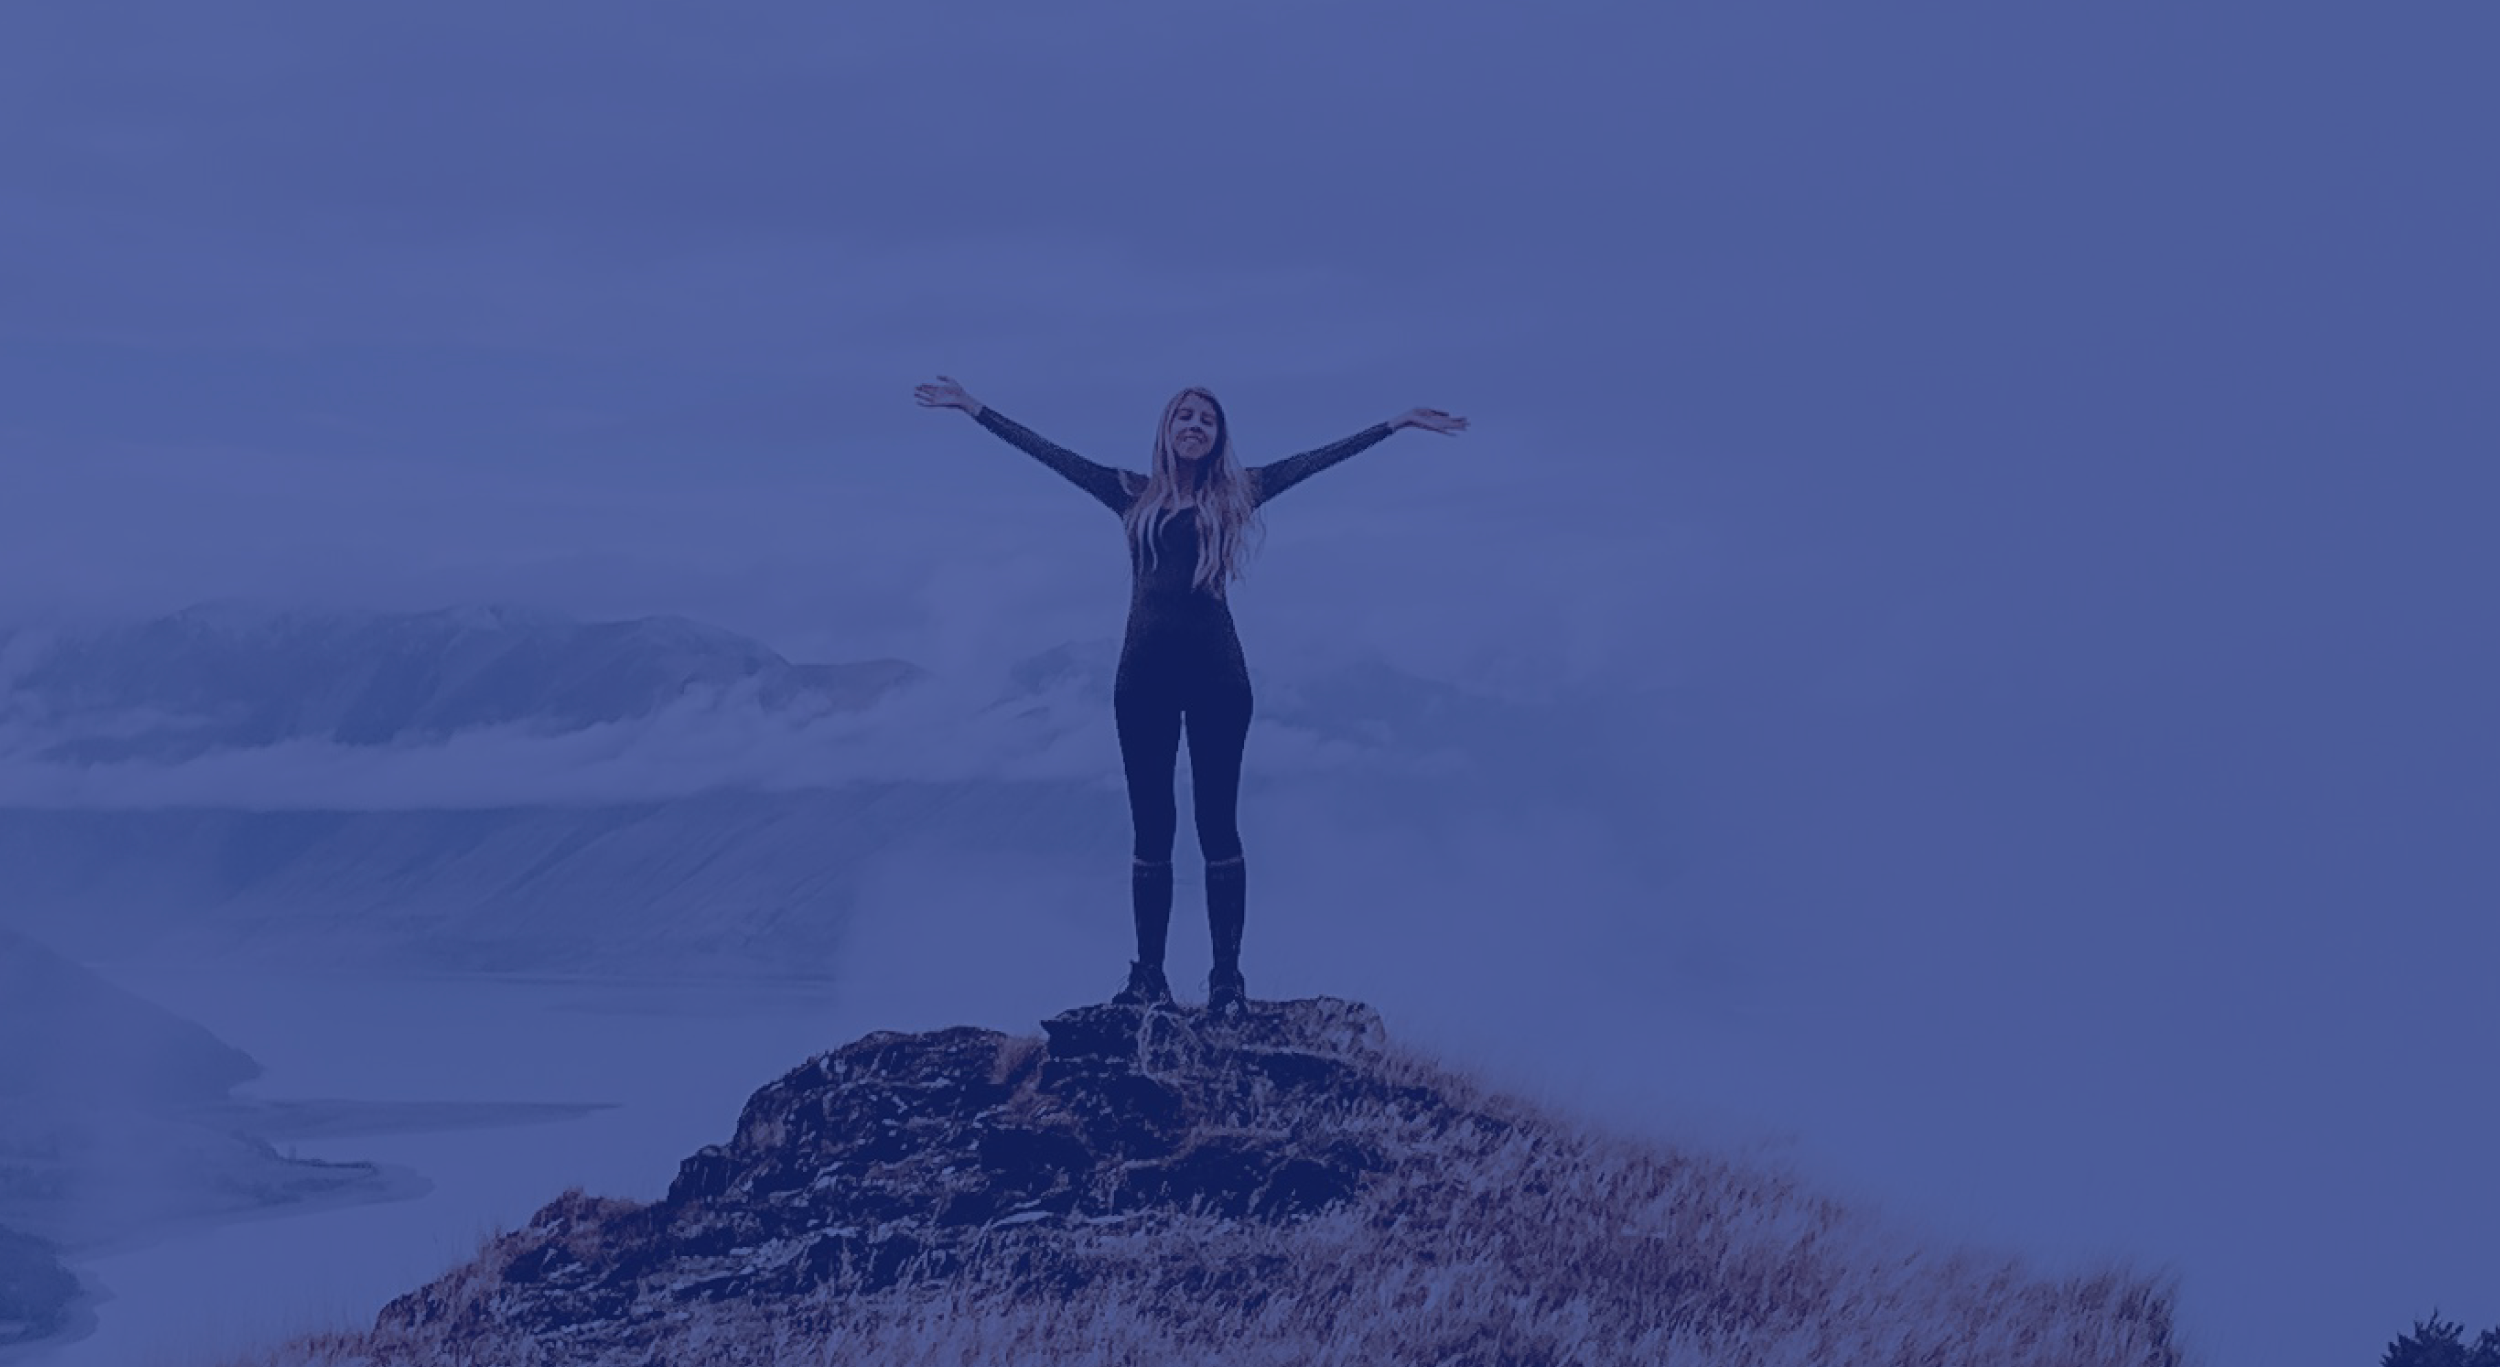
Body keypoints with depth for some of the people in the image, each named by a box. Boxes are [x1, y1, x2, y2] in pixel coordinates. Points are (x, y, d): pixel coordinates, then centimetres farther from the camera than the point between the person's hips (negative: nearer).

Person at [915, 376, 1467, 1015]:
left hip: (1216, 672, -1)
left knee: (1217, 823, 0)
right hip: (1146, 673, 1)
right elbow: (1050, 453, 11)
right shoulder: (1134, 494, 9)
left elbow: (1318, 458, 8)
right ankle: (1149, 976, 7)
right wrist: (974, 408, 11)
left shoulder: (1234, 496, 8)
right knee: (1151, 827, 4)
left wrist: (1398, 422, 8)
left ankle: (1227, 978, 1)